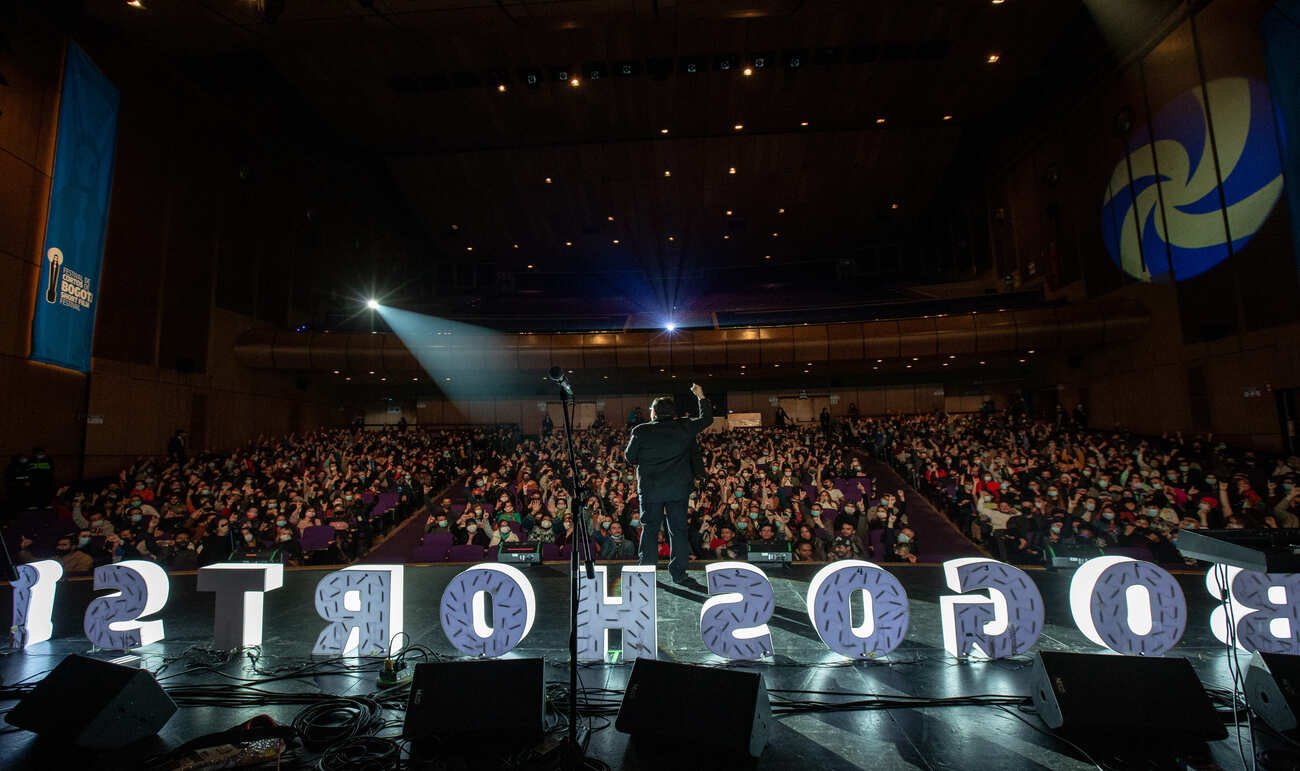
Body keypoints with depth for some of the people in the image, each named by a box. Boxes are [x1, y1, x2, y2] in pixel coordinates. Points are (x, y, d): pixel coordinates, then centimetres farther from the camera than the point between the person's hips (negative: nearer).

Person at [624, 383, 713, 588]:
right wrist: (701, 396, 24)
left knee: (649, 529, 10)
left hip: (650, 488, 0)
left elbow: (630, 457, 5)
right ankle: (679, 573, 11)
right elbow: (707, 418, 12)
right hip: (678, 488, 1)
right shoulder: (684, 428, -1)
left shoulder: (640, 431, -3)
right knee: (678, 529, 8)